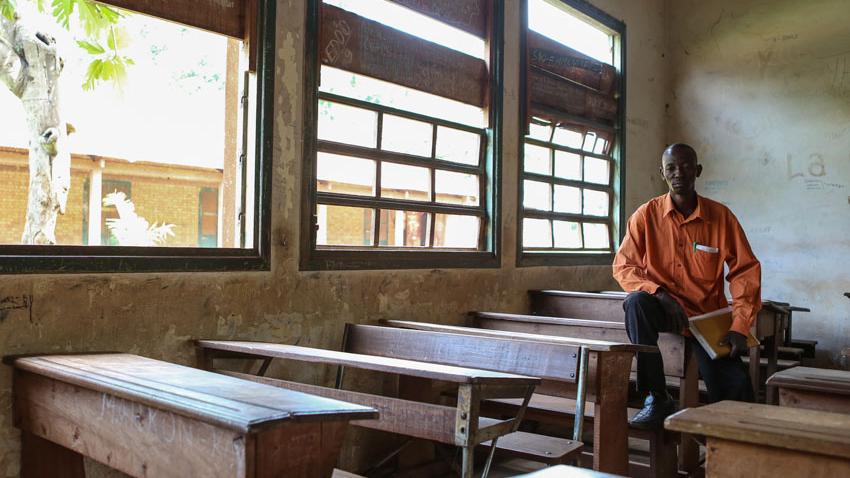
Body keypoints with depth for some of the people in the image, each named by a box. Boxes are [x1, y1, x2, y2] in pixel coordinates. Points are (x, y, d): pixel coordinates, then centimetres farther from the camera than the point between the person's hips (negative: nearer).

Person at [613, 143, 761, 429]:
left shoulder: (721, 216, -2)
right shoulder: (647, 215, -4)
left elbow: (746, 270, -2)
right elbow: (623, 266, -4)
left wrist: (740, 327, -13)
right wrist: (659, 294, -22)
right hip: (664, 308, 0)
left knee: (737, 391, -21)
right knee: (637, 303, -36)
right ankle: (657, 398, -22)